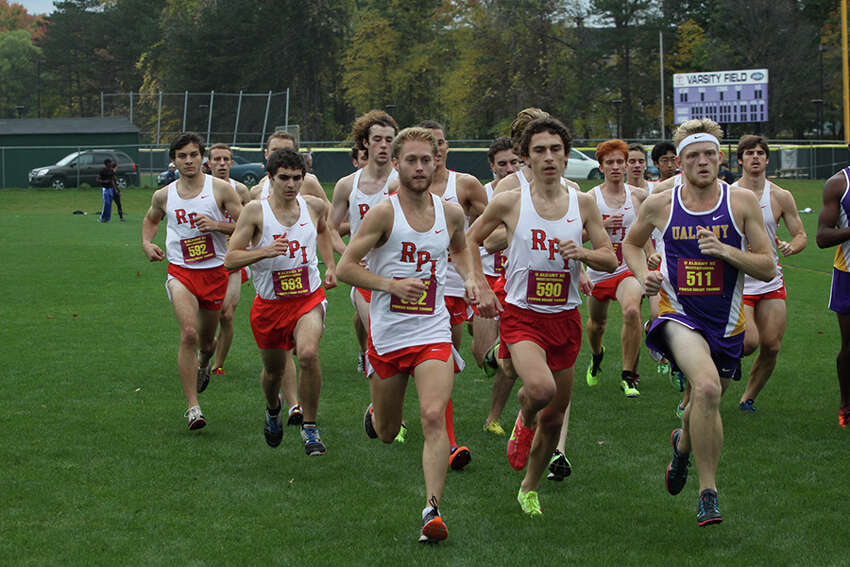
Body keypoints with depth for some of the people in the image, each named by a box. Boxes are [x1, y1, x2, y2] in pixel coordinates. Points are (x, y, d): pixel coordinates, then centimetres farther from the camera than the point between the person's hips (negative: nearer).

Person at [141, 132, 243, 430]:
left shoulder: (220, 189, -4)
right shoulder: (163, 196, 3)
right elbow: (151, 219, 25)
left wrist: (217, 225, -18)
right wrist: (147, 243, 6)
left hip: (215, 271, 1)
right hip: (180, 271, -1)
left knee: (206, 339, 15)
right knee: (188, 333, -21)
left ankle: (204, 363, 55)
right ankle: (193, 407, -19)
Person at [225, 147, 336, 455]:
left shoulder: (314, 206, -1)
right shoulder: (256, 211, -12)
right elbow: (230, 260, -14)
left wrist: (330, 265, 14)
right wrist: (265, 251, -29)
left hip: (309, 298, 0)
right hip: (270, 303, 0)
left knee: (308, 354, -27)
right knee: (274, 370, 15)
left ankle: (310, 427, -9)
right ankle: (273, 408, 52)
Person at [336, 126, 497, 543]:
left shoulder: (451, 212, 4)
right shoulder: (384, 213, -10)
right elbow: (345, 267, -10)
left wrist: (471, 278, 8)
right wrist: (391, 284, -22)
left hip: (433, 334, 1)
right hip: (387, 334, -1)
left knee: (434, 418, -20)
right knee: (386, 434, 14)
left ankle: (432, 509, -19)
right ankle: (374, 411, 51)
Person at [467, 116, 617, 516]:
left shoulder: (582, 203, 2)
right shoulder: (509, 203, -5)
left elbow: (611, 260, 3)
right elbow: (469, 242, 9)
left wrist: (581, 253, -17)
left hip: (565, 318, 3)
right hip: (522, 315, -3)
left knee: (555, 417, 10)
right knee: (540, 388, -31)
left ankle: (529, 489, 33)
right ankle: (524, 421, 6)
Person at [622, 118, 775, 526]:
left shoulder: (742, 202, -3)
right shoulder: (659, 205, -1)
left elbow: (768, 268, -2)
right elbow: (631, 243, 20)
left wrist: (726, 251, -18)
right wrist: (642, 274, 0)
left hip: (726, 321, 2)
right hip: (679, 314, -2)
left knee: (705, 404, 15)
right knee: (707, 388, -29)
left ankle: (683, 443, 54)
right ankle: (708, 491, -19)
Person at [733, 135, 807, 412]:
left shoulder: (781, 197, 2)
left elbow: (801, 235, 5)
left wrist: (790, 247, -16)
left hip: (771, 282, 3)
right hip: (737, 282, -3)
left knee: (771, 347, 0)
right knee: (748, 343, -19)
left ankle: (748, 398, 20)